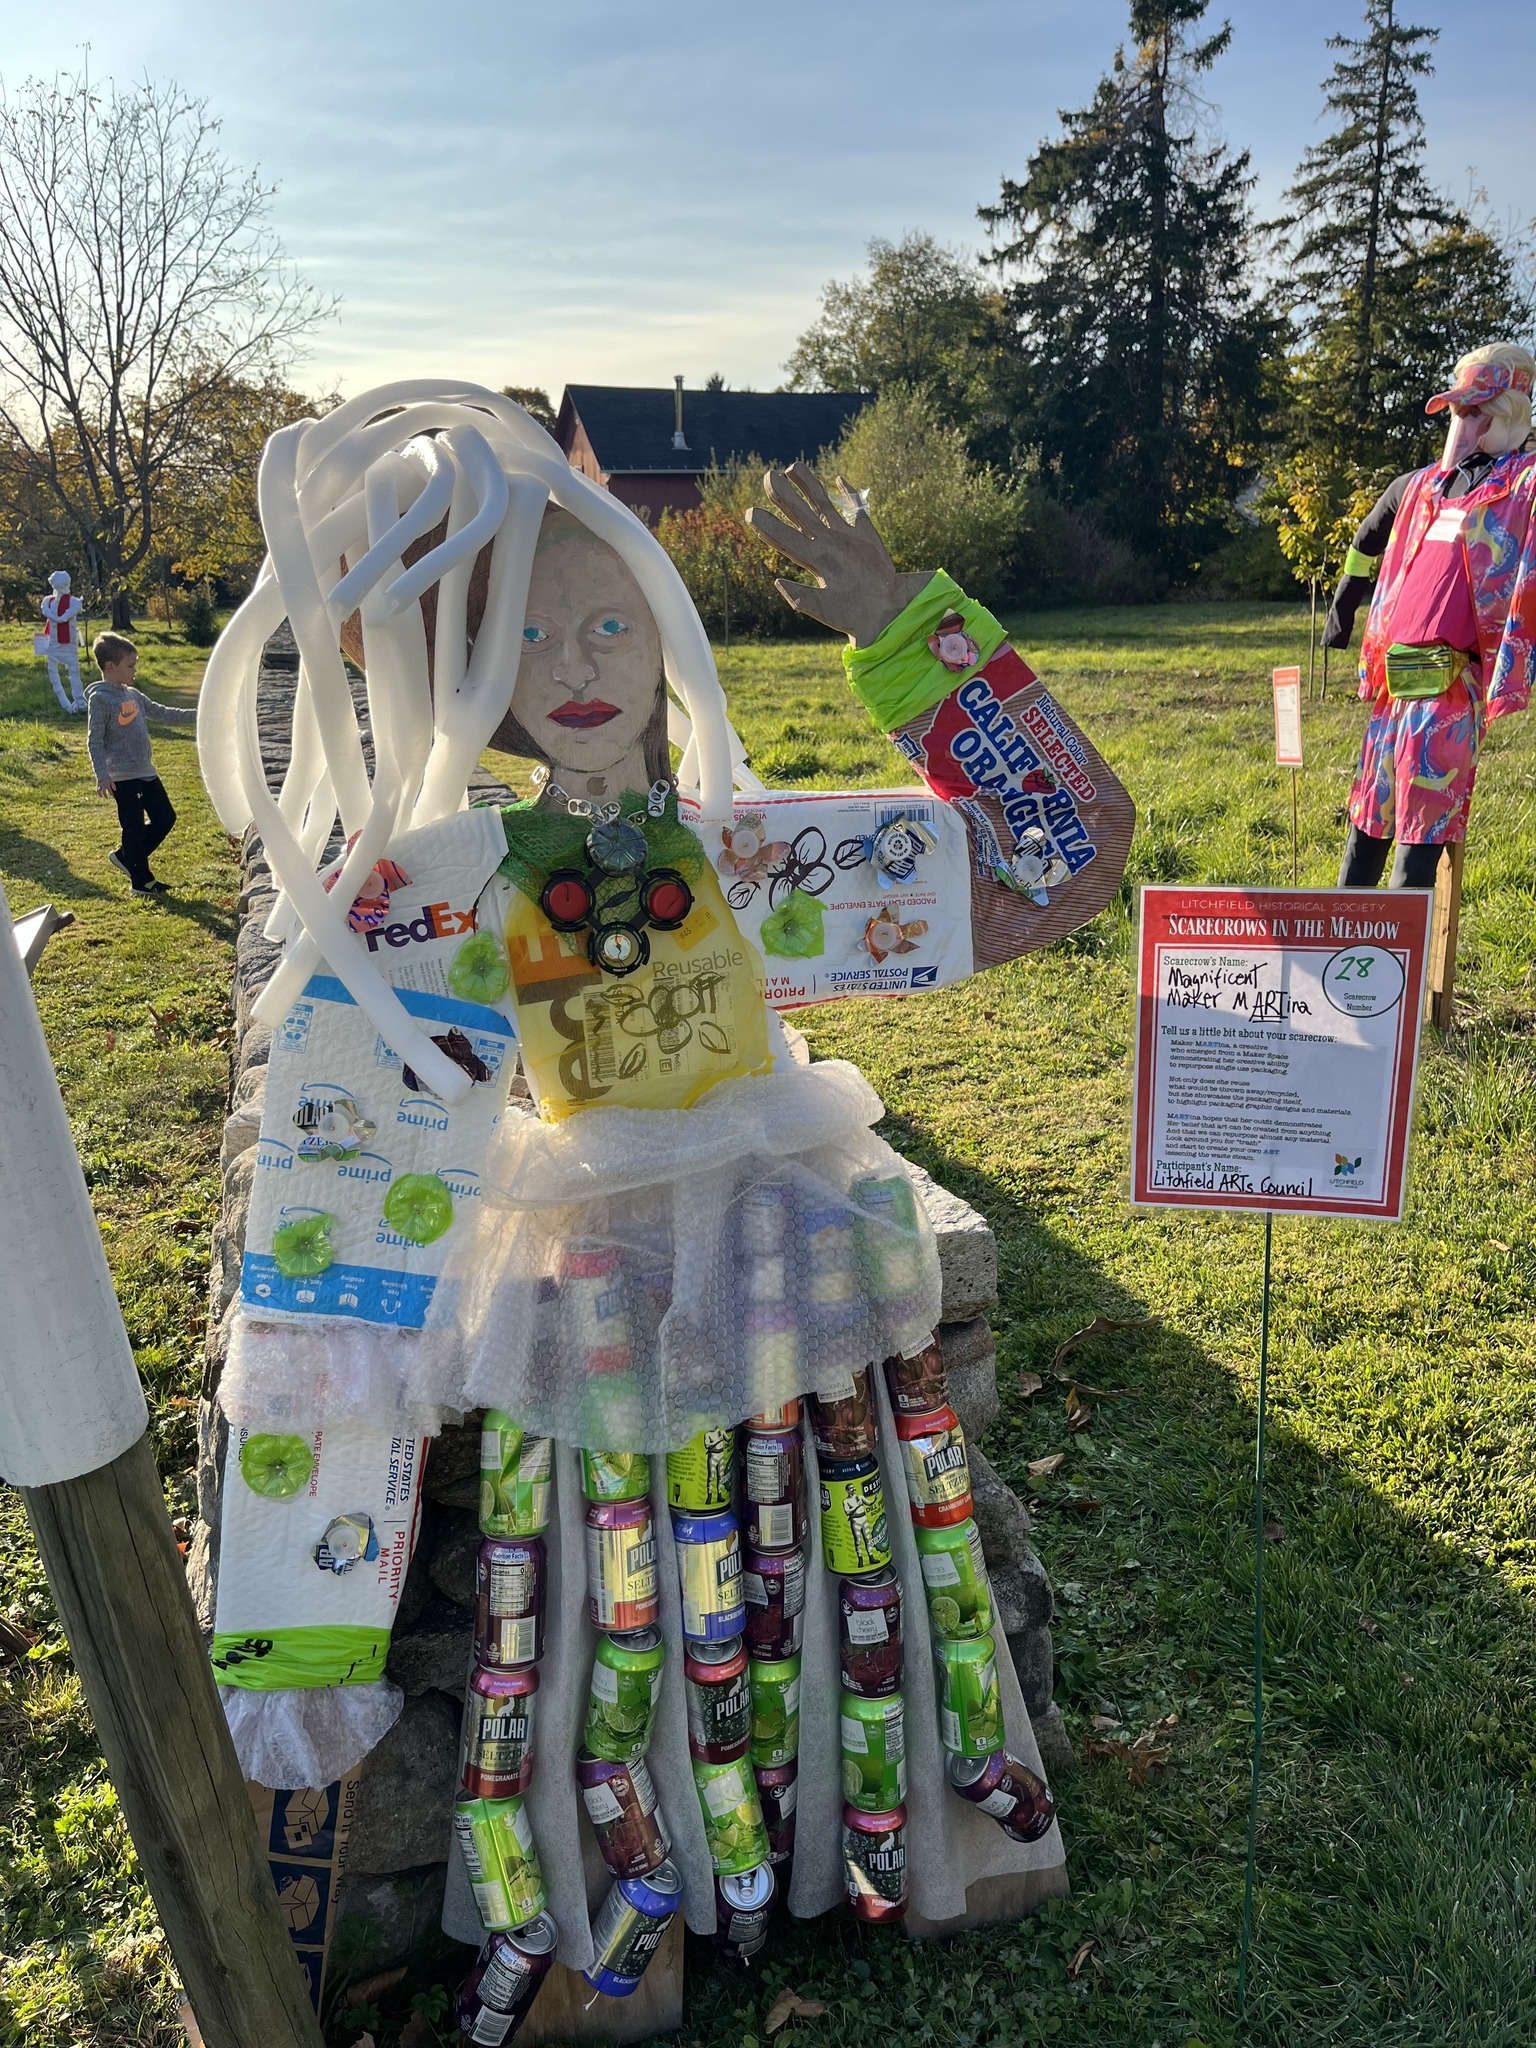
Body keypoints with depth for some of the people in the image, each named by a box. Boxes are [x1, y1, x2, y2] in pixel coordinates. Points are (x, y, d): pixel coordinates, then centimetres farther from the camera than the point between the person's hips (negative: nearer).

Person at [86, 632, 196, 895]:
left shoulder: (132, 694, 11)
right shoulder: (100, 699, -12)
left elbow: (161, 712, 21)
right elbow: (94, 741, -14)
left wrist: (195, 716, 17)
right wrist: (102, 775, -21)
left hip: (147, 772, 8)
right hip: (123, 777, -8)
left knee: (166, 817, 13)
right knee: (134, 828, 0)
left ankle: (126, 857, 27)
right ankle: (141, 881, 12)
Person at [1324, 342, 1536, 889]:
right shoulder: (1420, 485, 18)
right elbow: (1367, 542, 36)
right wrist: (1341, 612, 34)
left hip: (1450, 684, -6)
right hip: (1392, 678, 7)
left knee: (1422, 822, -9)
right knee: (1370, 808, 13)